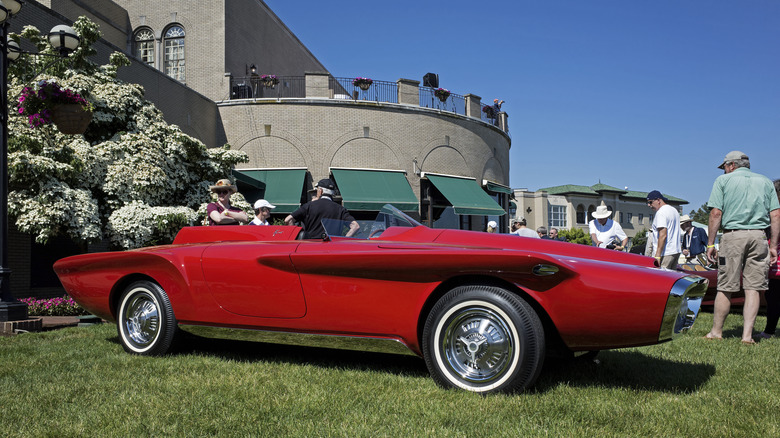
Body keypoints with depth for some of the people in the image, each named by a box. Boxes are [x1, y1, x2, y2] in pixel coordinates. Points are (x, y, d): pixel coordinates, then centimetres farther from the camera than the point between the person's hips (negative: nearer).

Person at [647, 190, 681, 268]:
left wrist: (657, 255, -22)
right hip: (676, 251, 10)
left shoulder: (661, 212, -13)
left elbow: (663, 235, -20)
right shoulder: (674, 210, 19)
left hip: (666, 253, -10)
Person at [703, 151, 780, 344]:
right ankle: (747, 335, 2)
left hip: (732, 235, -2)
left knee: (725, 287, 2)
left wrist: (710, 243, -1)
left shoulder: (723, 180, 7)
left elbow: (715, 213, -3)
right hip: (759, 236, 3)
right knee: (753, 288, 4)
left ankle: (716, 332, 9)